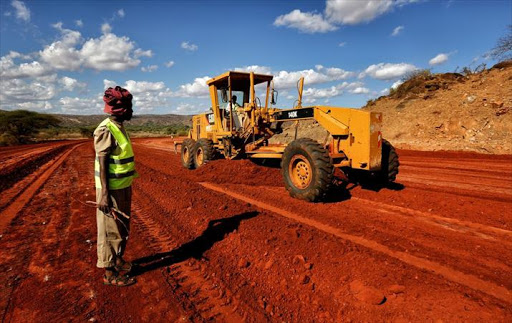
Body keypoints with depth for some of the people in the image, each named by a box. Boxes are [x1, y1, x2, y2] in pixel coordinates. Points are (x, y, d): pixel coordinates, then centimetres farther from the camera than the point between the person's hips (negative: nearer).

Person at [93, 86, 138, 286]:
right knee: (110, 230, 3)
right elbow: (102, 163, -20)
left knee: (123, 226, 20)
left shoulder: (119, 128, 11)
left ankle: (118, 261, 38)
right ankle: (109, 273, 18)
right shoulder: (106, 130, -17)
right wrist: (104, 194, -23)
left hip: (123, 187, 9)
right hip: (111, 189, -9)